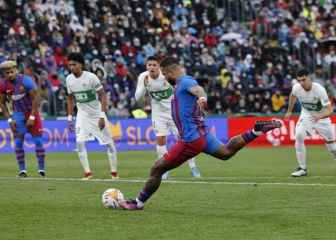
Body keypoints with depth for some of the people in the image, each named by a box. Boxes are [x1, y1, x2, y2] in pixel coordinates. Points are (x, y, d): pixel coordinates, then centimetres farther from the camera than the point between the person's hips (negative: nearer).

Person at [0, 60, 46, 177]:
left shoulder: (26, 81, -22)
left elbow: (35, 99, -17)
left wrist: (32, 117, -17)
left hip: (31, 112, -3)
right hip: (18, 114, 3)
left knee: (37, 140, -4)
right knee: (18, 142, -3)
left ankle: (41, 169, 2)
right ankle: (22, 170, 3)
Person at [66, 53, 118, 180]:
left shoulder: (91, 77, -19)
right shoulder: (69, 79, -4)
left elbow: (102, 96, -15)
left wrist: (102, 116, -21)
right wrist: (70, 118, 6)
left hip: (97, 113, -4)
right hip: (82, 114, 4)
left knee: (109, 142, 0)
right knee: (79, 142, -13)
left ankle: (114, 172, 14)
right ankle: (87, 172, -5)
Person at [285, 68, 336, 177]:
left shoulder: (319, 89, -31)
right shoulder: (296, 88, -19)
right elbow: (293, 96, 9)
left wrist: (320, 116, -53)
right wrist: (289, 111, 16)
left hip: (321, 116, -2)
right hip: (306, 116, 2)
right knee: (299, 136, -22)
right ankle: (302, 168, -13)